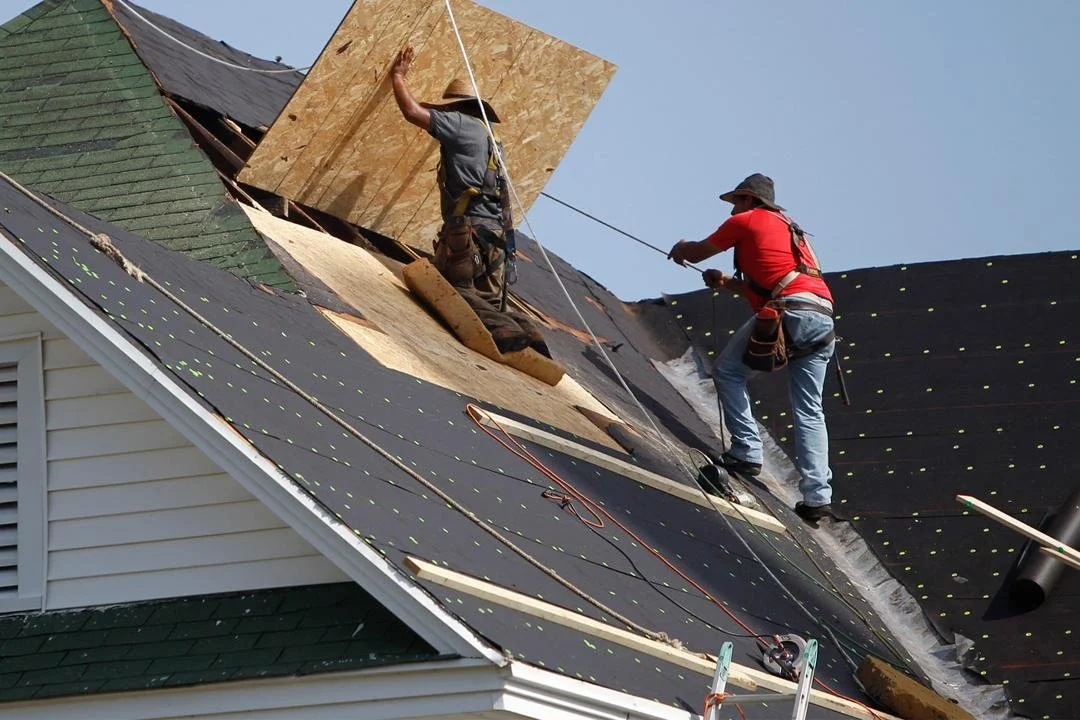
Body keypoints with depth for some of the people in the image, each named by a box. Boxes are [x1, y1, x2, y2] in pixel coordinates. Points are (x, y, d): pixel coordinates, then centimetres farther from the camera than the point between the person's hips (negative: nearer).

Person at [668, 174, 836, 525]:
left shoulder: (746, 221, 11)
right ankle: (817, 495, -4)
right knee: (809, 410, 6)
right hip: (822, 317, 7)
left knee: (728, 371, 11)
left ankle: (747, 452, 0)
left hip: (789, 311, -7)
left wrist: (680, 250, 41)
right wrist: (729, 283, 40)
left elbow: (697, 253, 20)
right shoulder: (790, 229, 32)